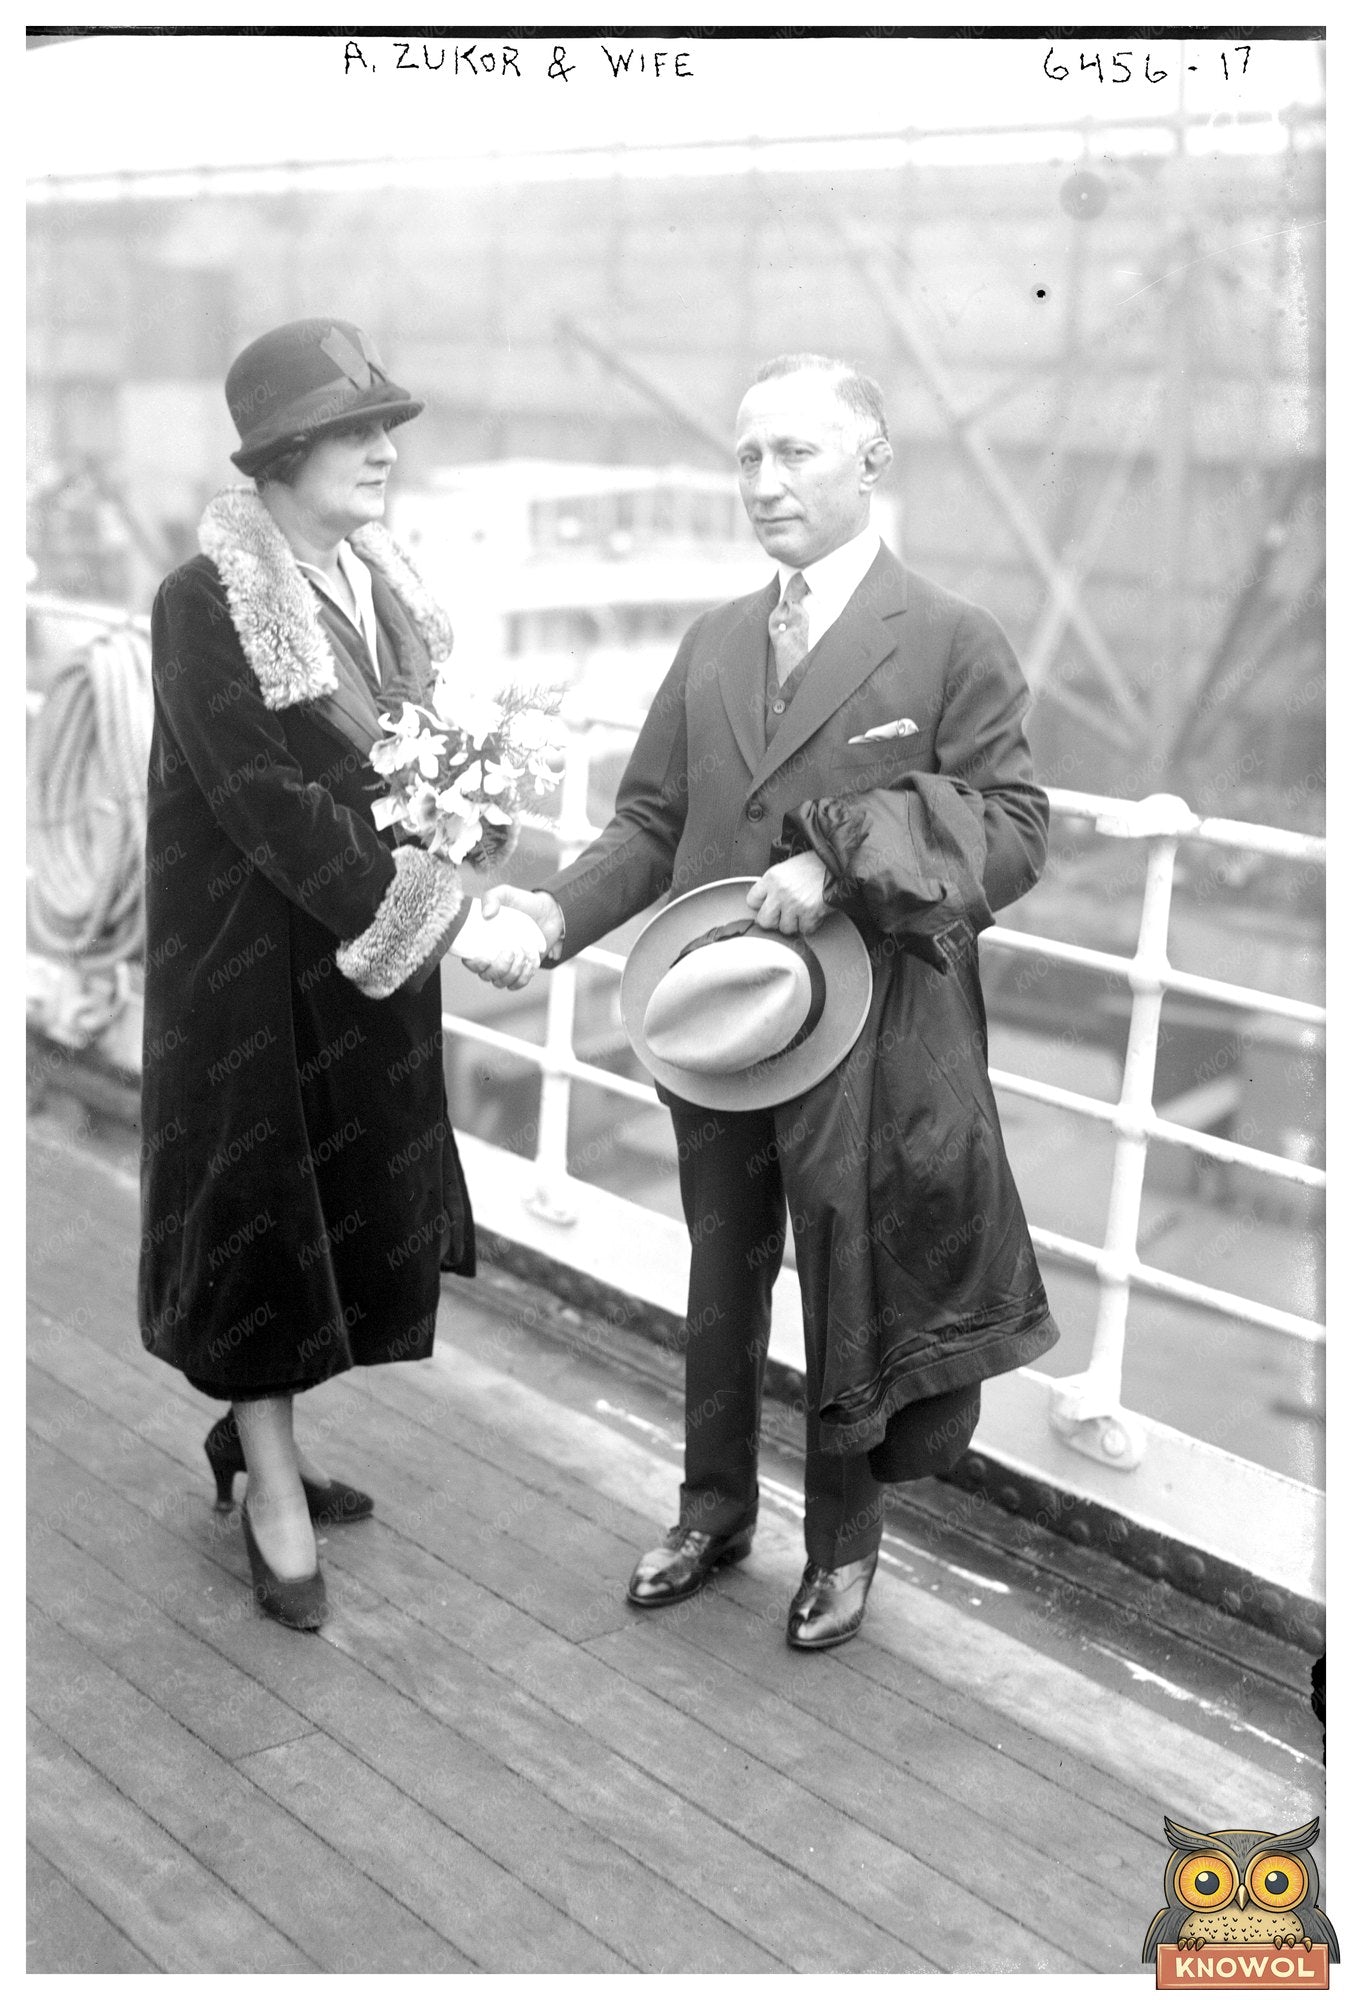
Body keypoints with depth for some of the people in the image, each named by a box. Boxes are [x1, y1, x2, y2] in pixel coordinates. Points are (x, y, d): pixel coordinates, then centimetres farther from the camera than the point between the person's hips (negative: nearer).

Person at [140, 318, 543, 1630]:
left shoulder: (375, 583, 5)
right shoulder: (207, 603, -18)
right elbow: (269, 805, -23)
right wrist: (446, 915, -25)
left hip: (369, 957, 7)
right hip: (252, 961, -7)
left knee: (355, 1208, 14)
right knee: (263, 1208, 6)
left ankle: (256, 1432, 36)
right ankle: (273, 1493, 22)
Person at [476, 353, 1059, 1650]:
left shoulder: (954, 642, -7)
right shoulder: (713, 645, 8)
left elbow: (1012, 834, -11)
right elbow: (652, 820, 7)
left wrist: (845, 867, -23)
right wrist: (558, 910, -11)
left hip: (864, 1044, -4)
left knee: (848, 1298, 10)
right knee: (719, 1286, 19)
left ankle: (843, 1542, 32)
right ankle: (714, 1509, 40)